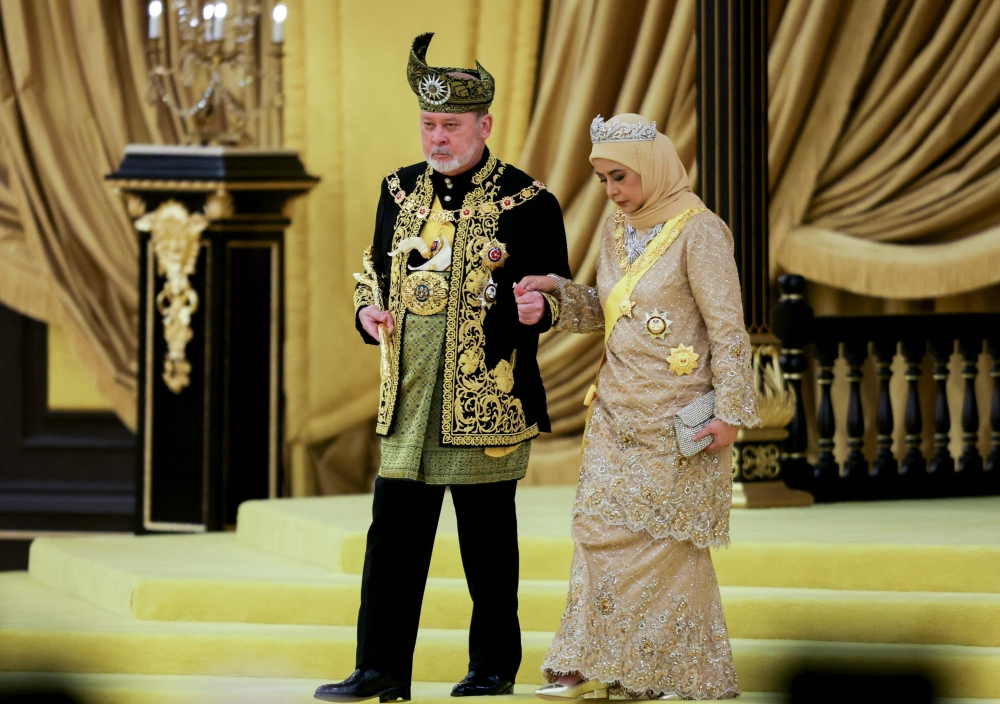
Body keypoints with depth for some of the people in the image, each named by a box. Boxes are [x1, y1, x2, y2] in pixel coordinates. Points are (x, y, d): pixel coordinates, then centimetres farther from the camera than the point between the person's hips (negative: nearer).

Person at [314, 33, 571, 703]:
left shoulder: (527, 202, -4)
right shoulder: (400, 190, 11)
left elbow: (559, 290, 0)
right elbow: (376, 266, 23)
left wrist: (538, 306, -23)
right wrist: (368, 308, 2)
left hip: (486, 396, -4)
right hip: (409, 394, 4)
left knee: (487, 539, 4)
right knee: (393, 530, 1)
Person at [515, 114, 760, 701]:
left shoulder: (698, 232, -11)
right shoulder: (617, 230, 11)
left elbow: (728, 327, -12)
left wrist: (731, 411, -15)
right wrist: (558, 291, 2)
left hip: (675, 414, -7)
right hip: (618, 408, 7)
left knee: (667, 538, -2)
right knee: (601, 528, 2)